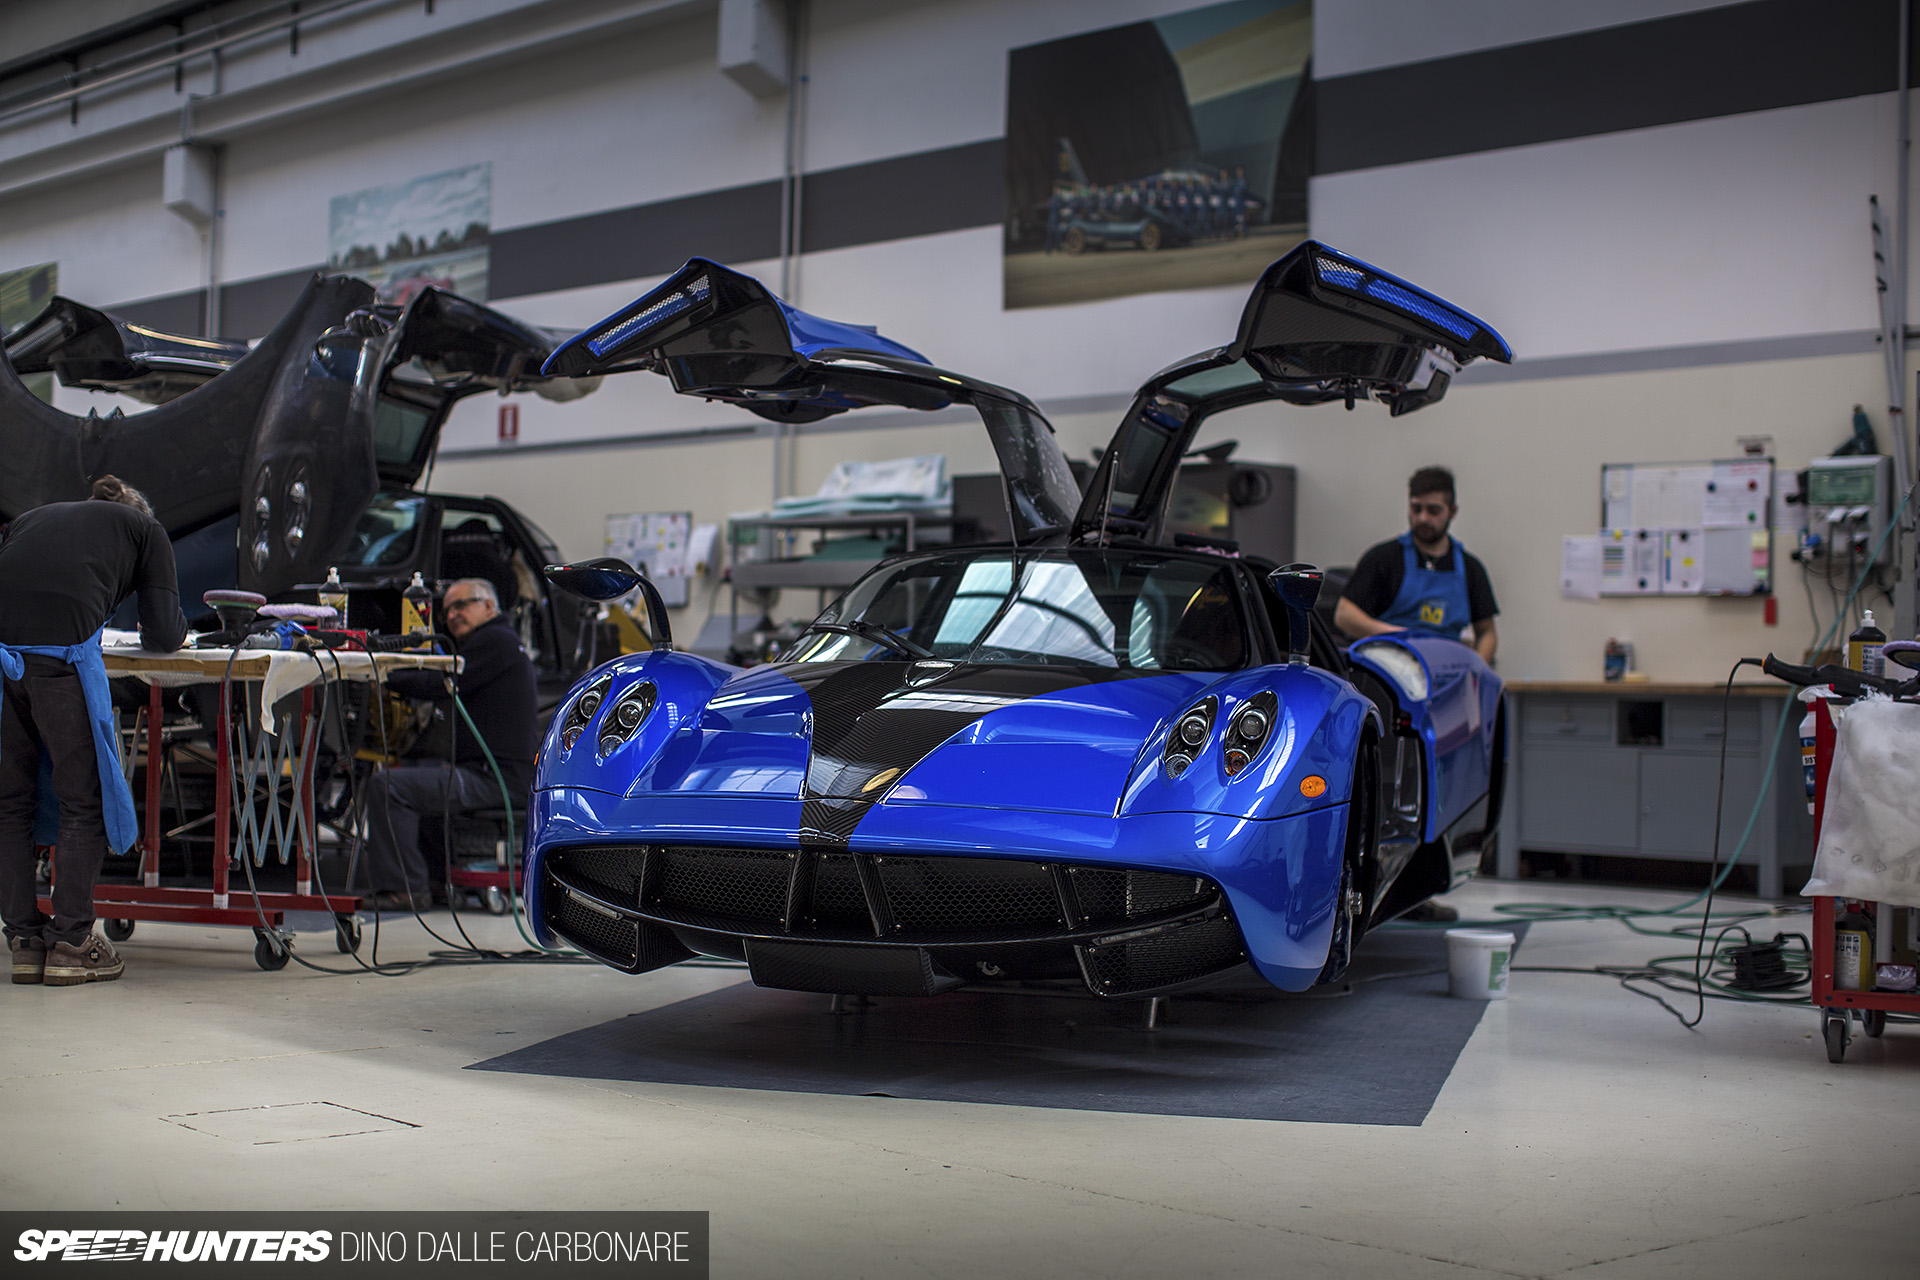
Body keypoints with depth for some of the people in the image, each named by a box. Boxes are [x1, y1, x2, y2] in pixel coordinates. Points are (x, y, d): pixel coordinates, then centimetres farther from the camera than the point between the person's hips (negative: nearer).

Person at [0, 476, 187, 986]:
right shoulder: (147, 530, 23)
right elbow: (163, 635, 14)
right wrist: (176, 625, 36)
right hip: (62, 652, -4)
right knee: (85, 800, 7)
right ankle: (69, 942, 7)